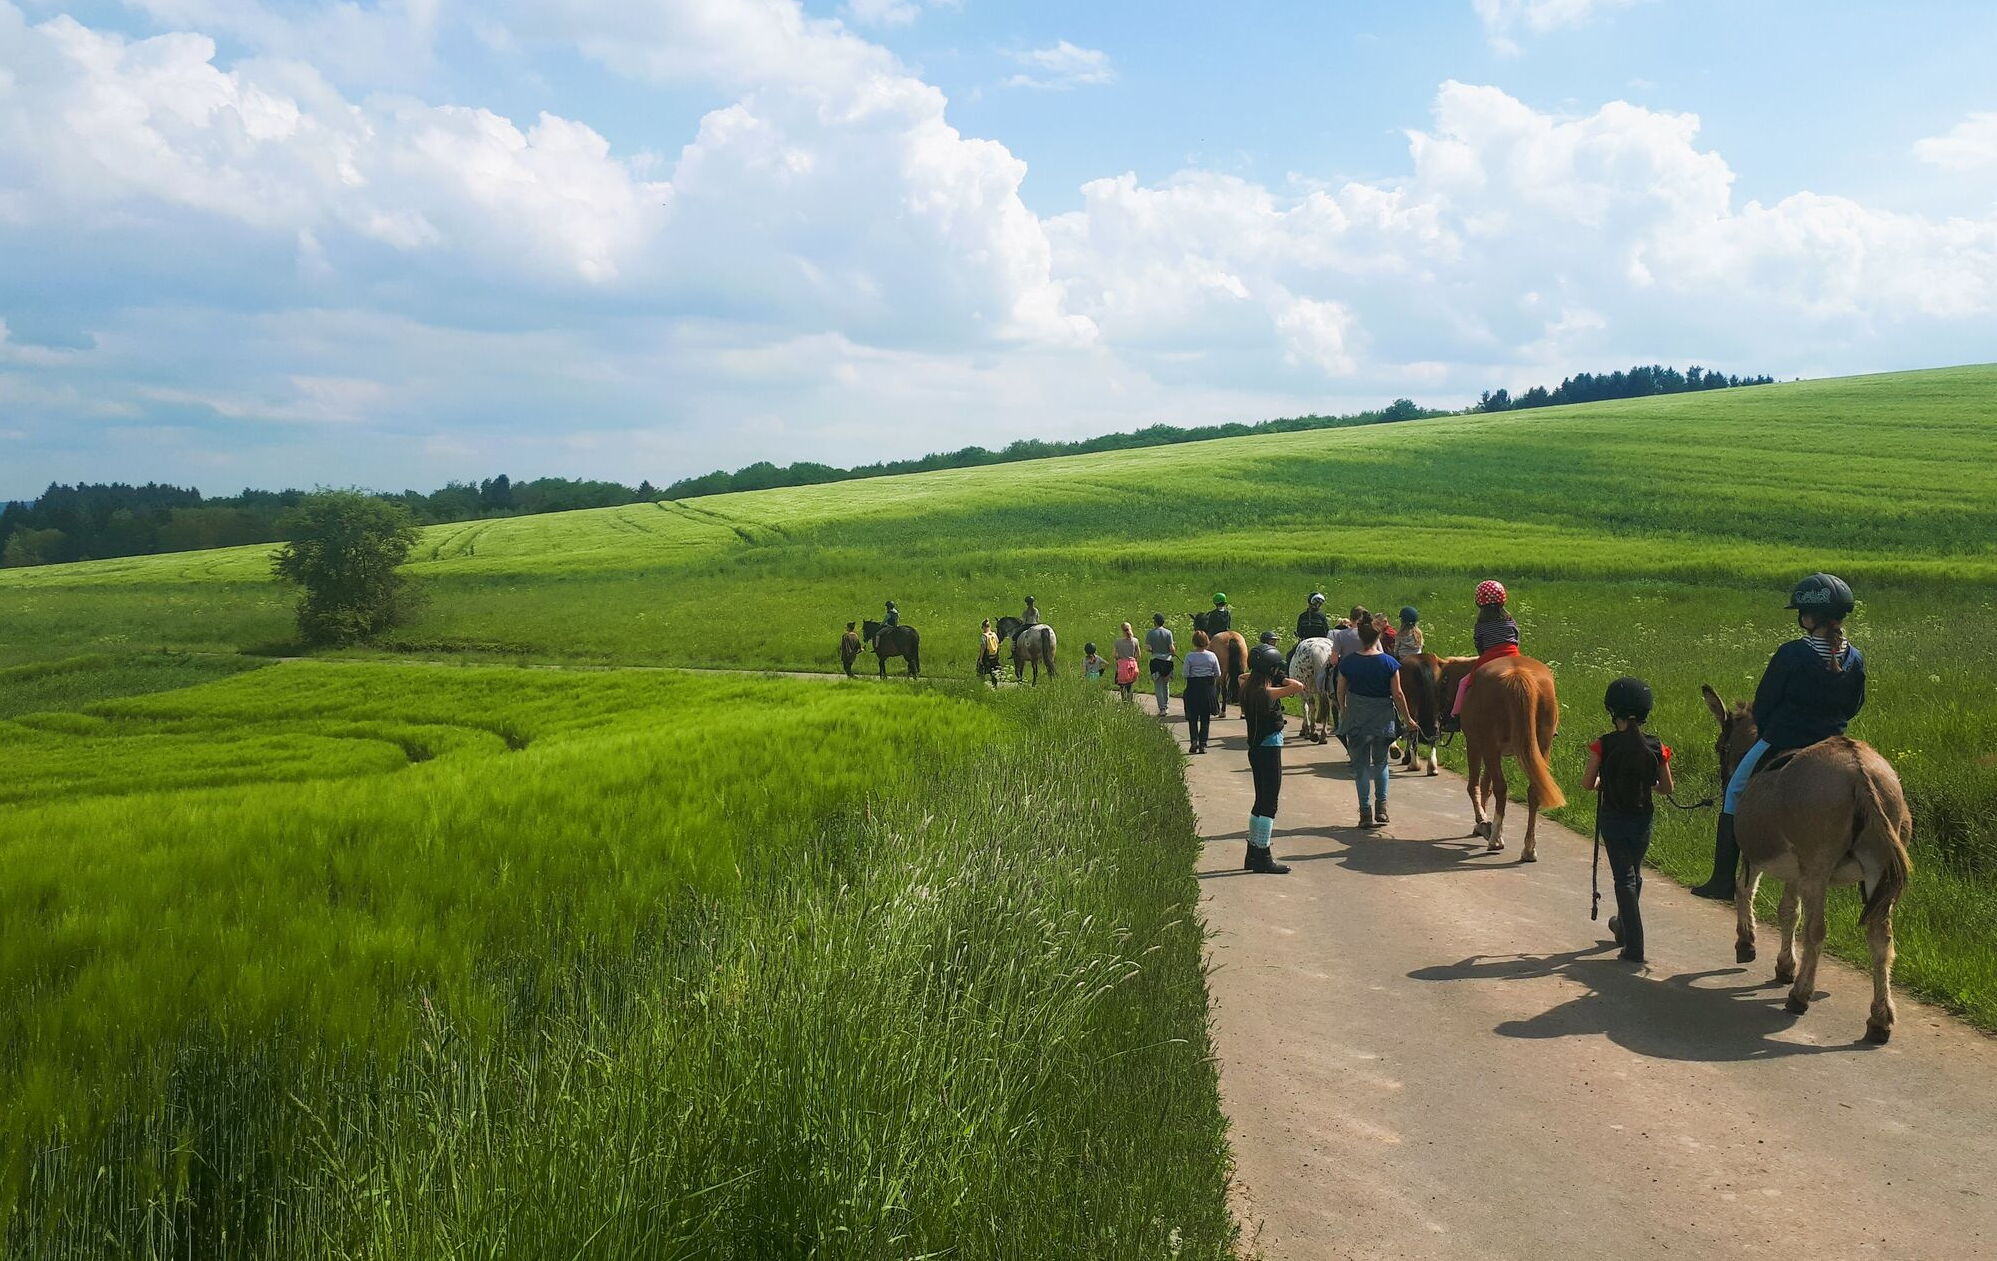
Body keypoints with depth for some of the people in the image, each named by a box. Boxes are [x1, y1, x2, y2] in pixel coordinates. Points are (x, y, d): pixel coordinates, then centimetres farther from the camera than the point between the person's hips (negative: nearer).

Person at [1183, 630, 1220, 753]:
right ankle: (1202, 744, 7)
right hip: (1208, 687, 2)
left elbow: (1185, 674, -11)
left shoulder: (1189, 656, -10)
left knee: (1192, 717, 11)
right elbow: (1218, 674, 0)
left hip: (1193, 687, -2)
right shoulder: (1212, 656, -4)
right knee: (1205, 718, 9)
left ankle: (1194, 741, -4)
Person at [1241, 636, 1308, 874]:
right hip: (1269, 750, -9)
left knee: (1261, 801, 18)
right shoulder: (1267, 693, -21)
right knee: (1269, 803, -2)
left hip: (1256, 749, 9)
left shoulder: (1248, 689, 4)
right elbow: (1298, 687, -25)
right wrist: (1283, 680, -8)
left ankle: (1253, 854, 25)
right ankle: (1263, 857, 2)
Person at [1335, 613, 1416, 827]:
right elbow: (1397, 694, -7)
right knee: (1381, 762, 19)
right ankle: (1382, 807, 12)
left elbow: (1340, 692, 1)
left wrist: (1342, 712, 19)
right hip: (1383, 717, 0)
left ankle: (1366, 812, 5)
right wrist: (1407, 719, 5)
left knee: (1361, 765, 7)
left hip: (1356, 718, 0)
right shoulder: (1390, 663, -10)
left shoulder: (1347, 662, -8)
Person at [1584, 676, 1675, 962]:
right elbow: (1667, 787, 1)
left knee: (1624, 878, 2)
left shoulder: (1604, 745, -14)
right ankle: (1623, 926, 45)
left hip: (1612, 818, -3)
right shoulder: (1656, 747, -7)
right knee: (1634, 874, 23)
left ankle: (1634, 946, -6)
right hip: (1643, 818, 3)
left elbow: (1587, 784, -9)